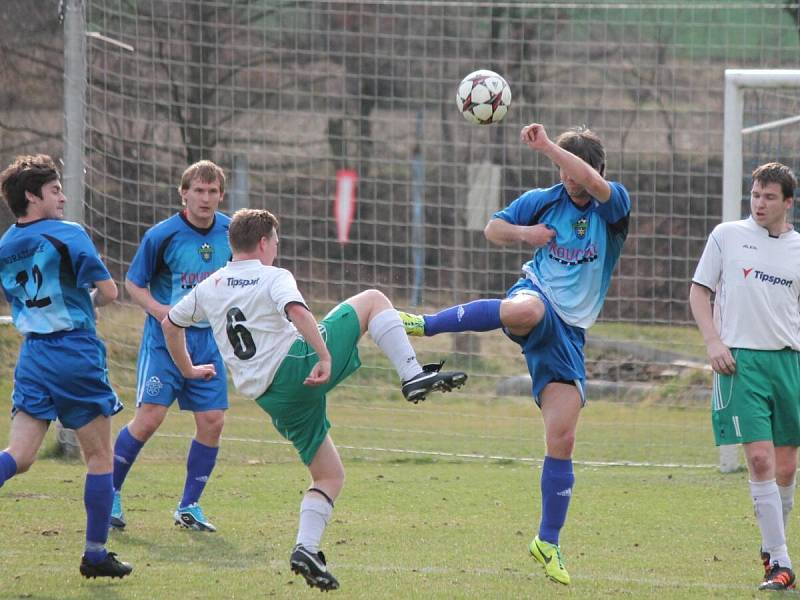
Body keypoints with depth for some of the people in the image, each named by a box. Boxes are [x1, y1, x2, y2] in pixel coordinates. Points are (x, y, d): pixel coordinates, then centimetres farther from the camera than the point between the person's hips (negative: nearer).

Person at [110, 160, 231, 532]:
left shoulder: (230, 232, 2)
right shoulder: (162, 235, -10)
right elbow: (133, 284, -2)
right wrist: (160, 310, -19)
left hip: (208, 339, 4)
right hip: (165, 338, -4)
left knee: (212, 421, -3)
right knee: (149, 417, -12)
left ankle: (189, 507, 11)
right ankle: (110, 494, 5)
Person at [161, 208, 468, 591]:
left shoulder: (210, 288, 17)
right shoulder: (273, 278, -2)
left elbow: (170, 325, 29)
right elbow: (297, 311, -24)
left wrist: (188, 370, 42)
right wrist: (325, 356, -31)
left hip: (270, 397, 6)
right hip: (297, 365, -6)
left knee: (330, 476, 16)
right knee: (373, 300, 5)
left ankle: (306, 549, -5)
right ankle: (413, 376, -14)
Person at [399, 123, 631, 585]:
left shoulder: (614, 206, 0)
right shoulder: (543, 200, 7)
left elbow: (595, 183, -24)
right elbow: (493, 228, 21)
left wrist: (547, 146, -26)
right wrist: (522, 233, -1)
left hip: (569, 333, 1)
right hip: (537, 298, -1)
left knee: (562, 438, -4)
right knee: (525, 310, -43)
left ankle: (548, 543, 8)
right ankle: (423, 324, -33)